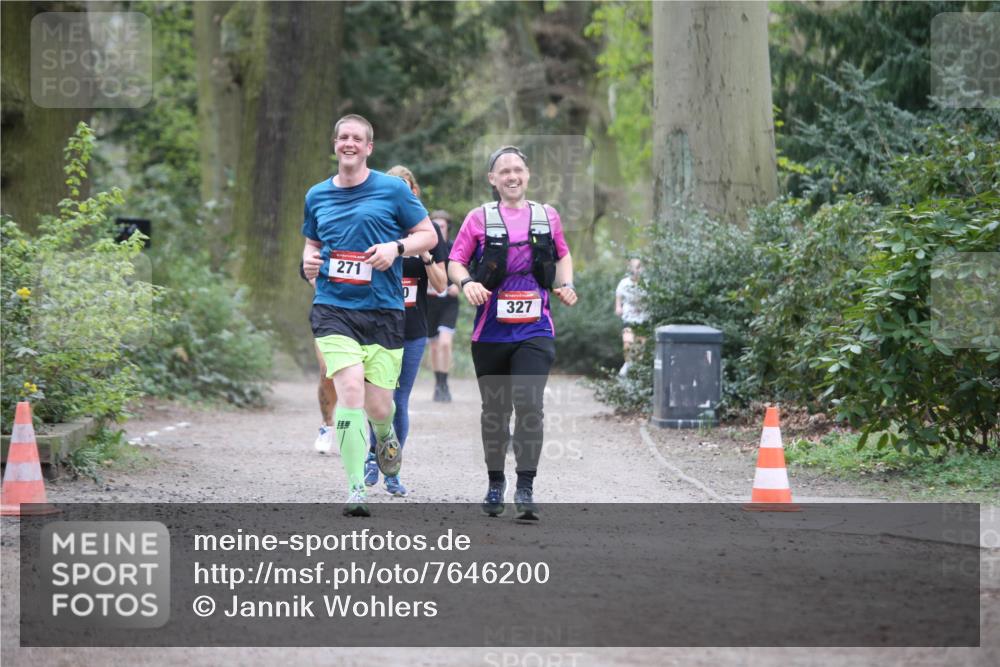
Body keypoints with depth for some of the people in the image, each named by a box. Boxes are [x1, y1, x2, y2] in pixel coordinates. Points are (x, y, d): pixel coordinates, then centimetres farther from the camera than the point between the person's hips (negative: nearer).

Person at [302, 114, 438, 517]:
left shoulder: (393, 190, 3)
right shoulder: (317, 196, 12)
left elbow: (428, 234, 7)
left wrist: (396, 248, -12)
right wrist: (309, 261, 4)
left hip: (383, 311, -1)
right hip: (333, 309, 1)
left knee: (378, 407, 1)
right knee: (350, 389, -21)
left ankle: (385, 438, 40)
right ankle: (356, 488, -18)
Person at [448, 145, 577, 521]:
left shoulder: (547, 217, 7)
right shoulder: (480, 219, 1)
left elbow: (563, 255, 23)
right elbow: (455, 262, 2)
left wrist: (566, 285, 6)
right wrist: (467, 283, -18)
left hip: (535, 331, 0)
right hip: (491, 331, 0)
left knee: (529, 403, -17)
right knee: (494, 410, 11)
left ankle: (525, 490, -14)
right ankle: (495, 483, 29)